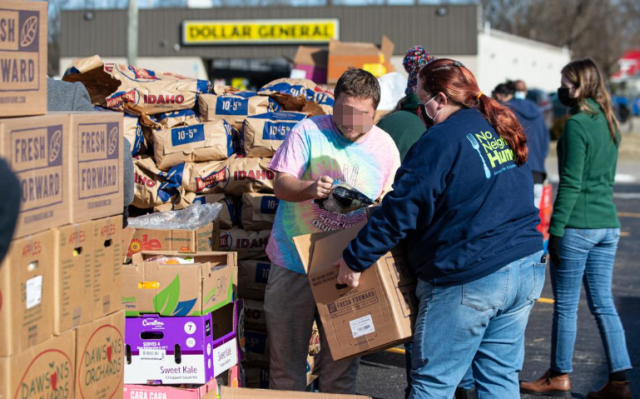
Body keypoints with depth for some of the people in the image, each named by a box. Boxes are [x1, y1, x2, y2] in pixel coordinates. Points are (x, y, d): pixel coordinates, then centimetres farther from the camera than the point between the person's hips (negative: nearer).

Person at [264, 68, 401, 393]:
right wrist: (309, 189, -28)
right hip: (293, 263, -1)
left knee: (340, 362, 6)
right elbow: (281, 184, -8)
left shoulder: (385, 146, 3)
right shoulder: (309, 132, -4)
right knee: (285, 357, 6)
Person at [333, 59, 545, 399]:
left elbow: (400, 213, -15)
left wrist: (355, 259, -7)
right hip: (527, 269, 8)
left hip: (470, 280, -8)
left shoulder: (441, 141, -14)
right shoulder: (503, 131, 11)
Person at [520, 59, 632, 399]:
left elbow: (571, 183, -16)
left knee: (565, 304, 4)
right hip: (608, 225, 8)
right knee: (603, 304, 9)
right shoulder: (609, 123, 12)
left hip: (578, 226, -8)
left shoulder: (577, 124, -13)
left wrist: (555, 230, -13)